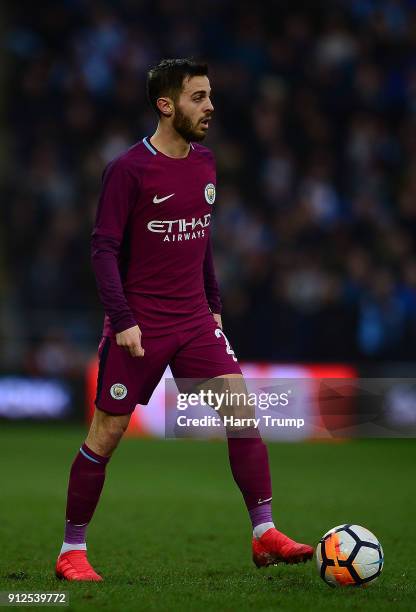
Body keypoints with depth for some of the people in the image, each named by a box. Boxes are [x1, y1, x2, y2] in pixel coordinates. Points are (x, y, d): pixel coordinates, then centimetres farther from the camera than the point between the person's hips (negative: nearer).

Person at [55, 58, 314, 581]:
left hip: (195, 321, 5)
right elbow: (104, 248, -11)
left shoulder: (204, 163, 9)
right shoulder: (128, 170, -11)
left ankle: (264, 535, -4)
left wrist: (213, 302, 18)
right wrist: (122, 319, -18)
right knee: (106, 433, 0)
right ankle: (71, 551, 12)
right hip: (138, 327, -5)